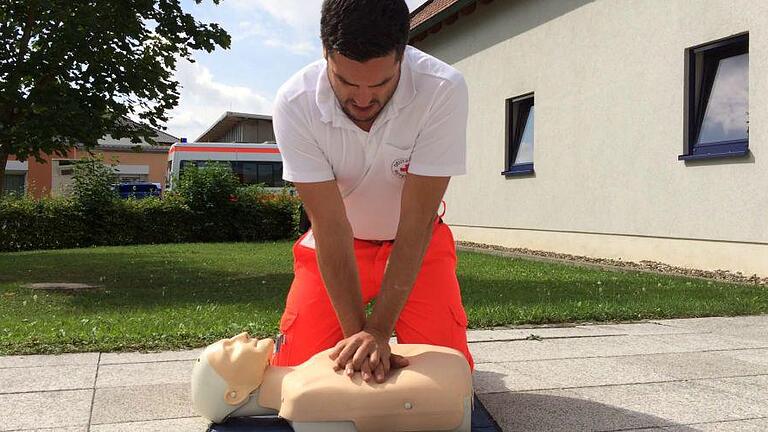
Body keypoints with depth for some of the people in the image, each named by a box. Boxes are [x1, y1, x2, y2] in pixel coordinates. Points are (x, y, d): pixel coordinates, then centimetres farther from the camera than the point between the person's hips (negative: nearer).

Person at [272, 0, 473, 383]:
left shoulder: (444, 90, -30)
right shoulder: (294, 103, -26)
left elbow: (416, 222, -29)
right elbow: (331, 226, -25)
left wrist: (377, 331, -31)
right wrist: (357, 331, -29)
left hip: (417, 244, 0)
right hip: (333, 246, 1)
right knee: (295, 370, -10)